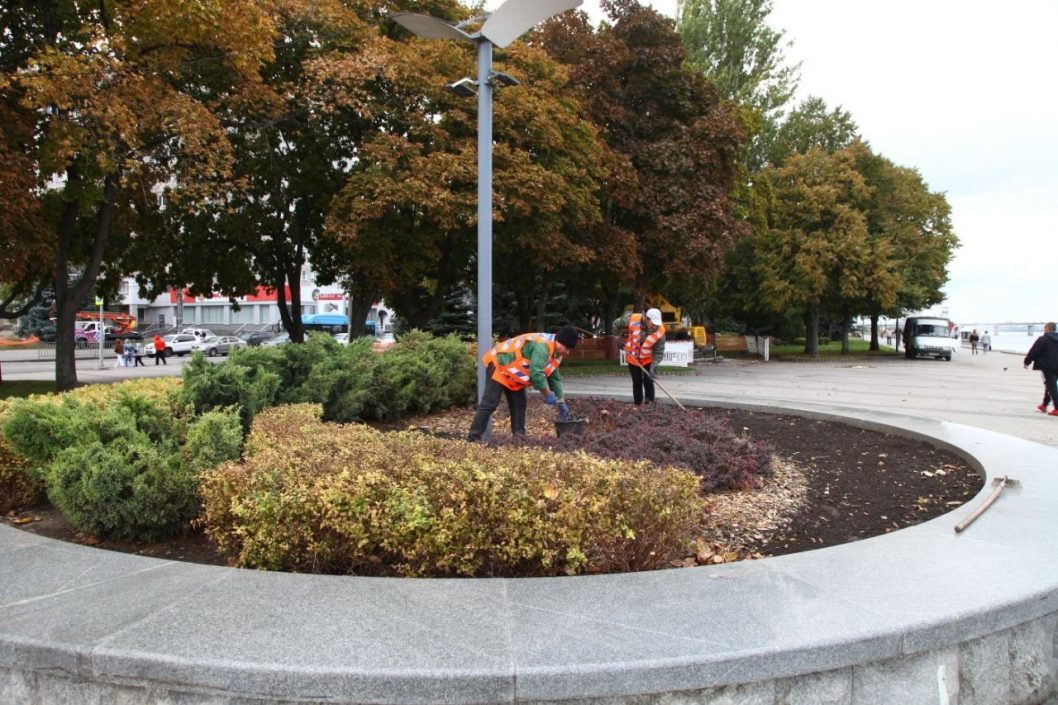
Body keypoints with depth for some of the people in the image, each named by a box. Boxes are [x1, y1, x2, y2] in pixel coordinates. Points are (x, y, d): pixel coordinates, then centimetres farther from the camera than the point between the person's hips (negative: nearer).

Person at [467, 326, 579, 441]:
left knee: (519, 403, 7)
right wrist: (548, 395, -22)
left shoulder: (556, 353, 5)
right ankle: (474, 436, -14)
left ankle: (519, 434, 10)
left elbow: (555, 378, 14)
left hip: (513, 370, 10)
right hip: (499, 364, -10)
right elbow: (536, 374, -34)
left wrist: (561, 402, 10)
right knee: (489, 403, -15)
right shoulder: (542, 346, -30)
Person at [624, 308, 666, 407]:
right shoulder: (633, 319, -26)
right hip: (632, 357, 1)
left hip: (648, 359, -1)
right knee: (637, 382, 11)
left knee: (648, 381, -3)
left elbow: (659, 352, -21)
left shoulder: (660, 332, -27)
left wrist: (653, 367, -32)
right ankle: (637, 405, 22)